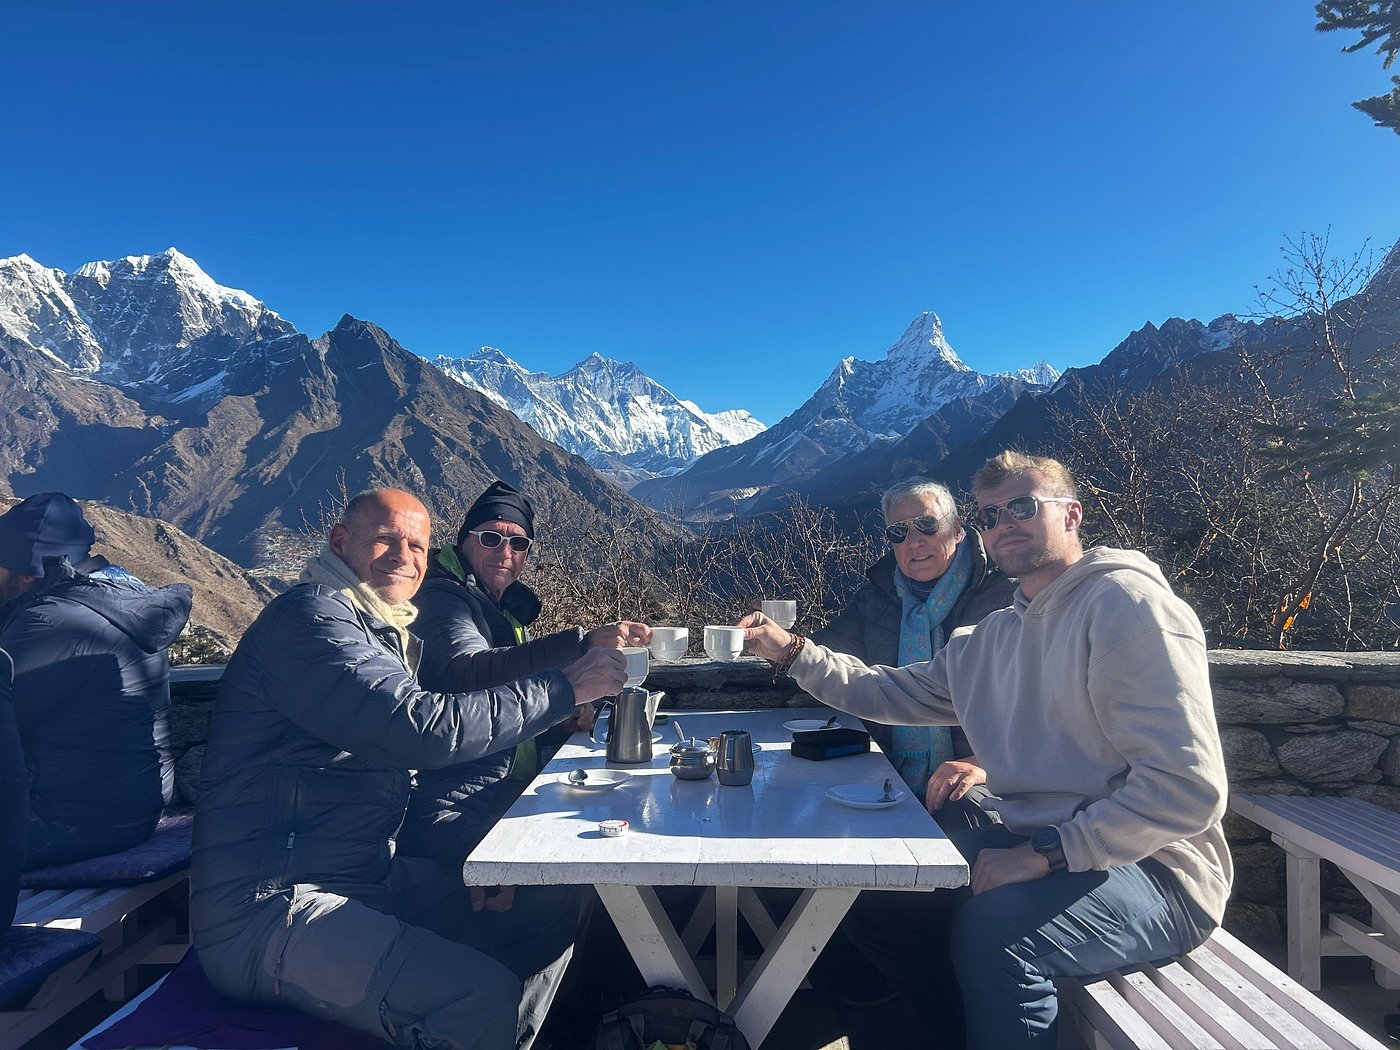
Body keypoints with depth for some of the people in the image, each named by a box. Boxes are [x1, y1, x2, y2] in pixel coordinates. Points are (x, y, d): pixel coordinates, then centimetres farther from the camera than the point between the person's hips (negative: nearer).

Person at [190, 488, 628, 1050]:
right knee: (483, 994, -27)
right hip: (267, 912, -9)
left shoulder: (386, 631, 16)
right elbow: (426, 728, -28)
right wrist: (564, 688, -19)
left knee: (556, 906, 7)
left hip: (369, 878, 9)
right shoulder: (309, 618, -16)